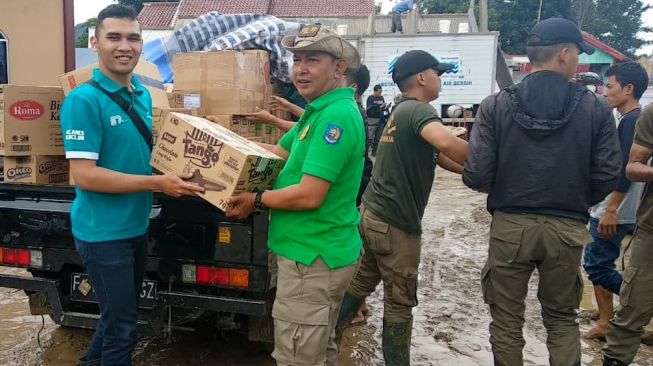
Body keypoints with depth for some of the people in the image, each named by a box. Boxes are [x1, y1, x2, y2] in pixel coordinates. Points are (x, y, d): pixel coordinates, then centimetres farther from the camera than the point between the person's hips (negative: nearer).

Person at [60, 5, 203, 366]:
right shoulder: (83, 99, -18)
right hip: (103, 232, -8)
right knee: (122, 324, 5)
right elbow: (84, 175, -23)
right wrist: (157, 183, -24)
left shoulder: (143, 94, 6)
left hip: (137, 225, 8)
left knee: (120, 312, 24)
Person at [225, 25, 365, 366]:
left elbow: (309, 196, -26)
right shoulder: (321, 110, 12)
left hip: (313, 257, -10)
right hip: (321, 252, 10)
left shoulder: (336, 115, -21)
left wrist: (256, 199, -10)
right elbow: (277, 152, 22)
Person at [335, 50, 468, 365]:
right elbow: (446, 143, -36)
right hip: (395, 222, -9)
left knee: (361, 282, 21)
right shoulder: (418, 110, -15)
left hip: (372, 213, 9)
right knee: (400, 302, 5)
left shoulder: (402, 111, 15)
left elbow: (437, 153, 17)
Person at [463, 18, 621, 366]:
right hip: (566, 229, 1)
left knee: (506, 320, 14)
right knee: (562, 319, 21)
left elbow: (476, 176, -12)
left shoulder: (495, 105, -7)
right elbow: (607, 178, -5)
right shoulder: (596, 108, -4)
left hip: (509, 226, -1)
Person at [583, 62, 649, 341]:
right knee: (598, 265, 13)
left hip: (614, 212, -10)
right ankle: (605, 323, 18)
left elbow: (626, 170, -23)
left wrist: (611, 210, -24)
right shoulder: (631, 120, 14)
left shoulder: (632, 120, -16)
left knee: (597, 266, -3)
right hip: (609, 209, 10)